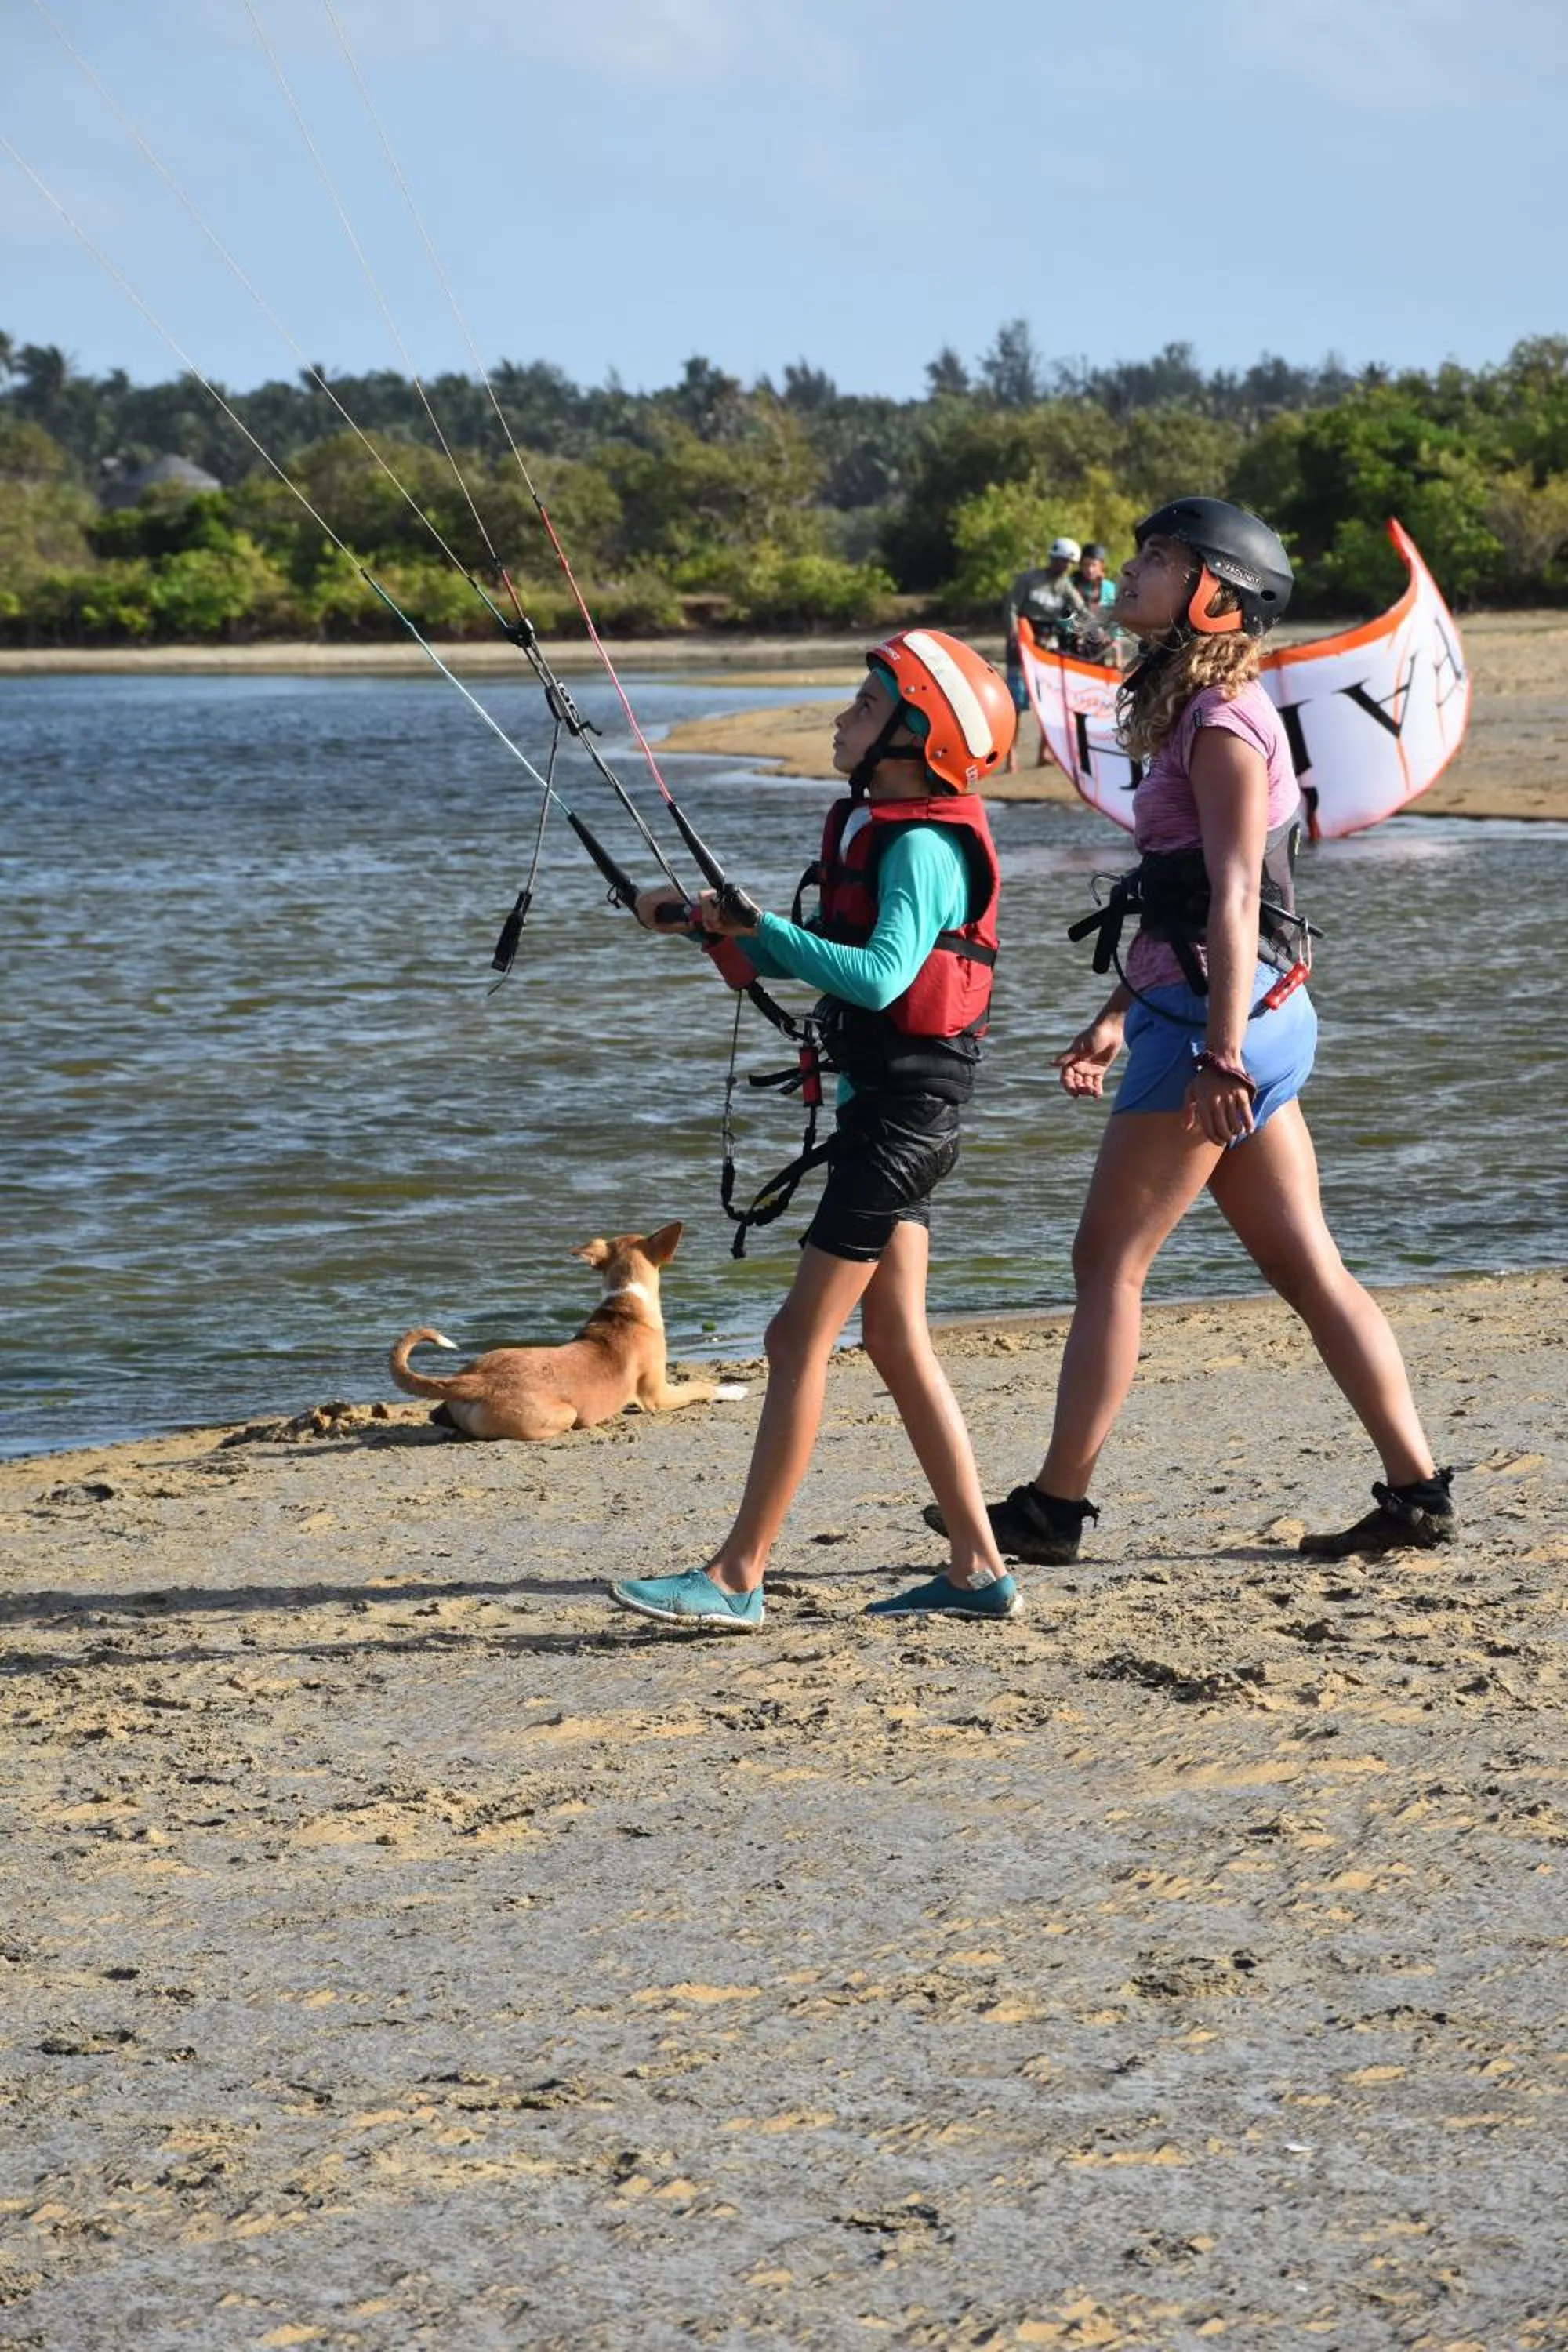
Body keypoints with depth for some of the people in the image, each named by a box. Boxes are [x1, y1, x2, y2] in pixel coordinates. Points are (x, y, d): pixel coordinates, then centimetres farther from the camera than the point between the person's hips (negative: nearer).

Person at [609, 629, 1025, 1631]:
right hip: (884, 1103, 10)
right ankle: (979, 1569, 13)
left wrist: (757, 928, -27)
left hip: (906, 1106, -10)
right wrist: (707, 920, 10)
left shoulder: (922, 847, -16)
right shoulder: (873, 830, 15)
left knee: (802, 1335, -9)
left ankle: (738, 1577, -7)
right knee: (897, 1339, 11)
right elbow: (810, 958, 23)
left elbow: (879, 975, -30)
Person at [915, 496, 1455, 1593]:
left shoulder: (1222, 726, -12)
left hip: (1220, 1017, -10)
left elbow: (1234, 901, -20)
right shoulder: (1201, 713, 17)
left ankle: (1054, 1506, 3)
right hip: (1221, 1015, 10)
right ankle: (1418, 1492, 7)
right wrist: (1117, 1016, 25)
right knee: (1308, 1265, 8)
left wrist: (1220, 1054, -25)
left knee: (1110, 1259, -3)